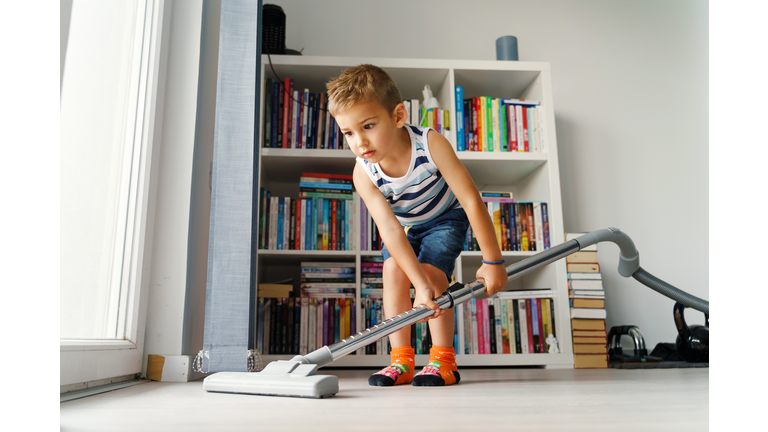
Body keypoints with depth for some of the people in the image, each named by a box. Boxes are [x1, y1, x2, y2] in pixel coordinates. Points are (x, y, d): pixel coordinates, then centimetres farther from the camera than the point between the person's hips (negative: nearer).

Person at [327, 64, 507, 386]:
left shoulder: (431, 144, -36)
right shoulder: (364, 173, -29)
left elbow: (472, 201, -32)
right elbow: (389, 229, -36)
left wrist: (493, 261, -30)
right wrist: (420, 286, -44)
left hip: (444, 218, -2)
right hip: (403, 225, 3)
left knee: (432, 271, -21)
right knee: (393, 270, -18)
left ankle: (443, 360, -9)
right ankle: (402, 361, -9)